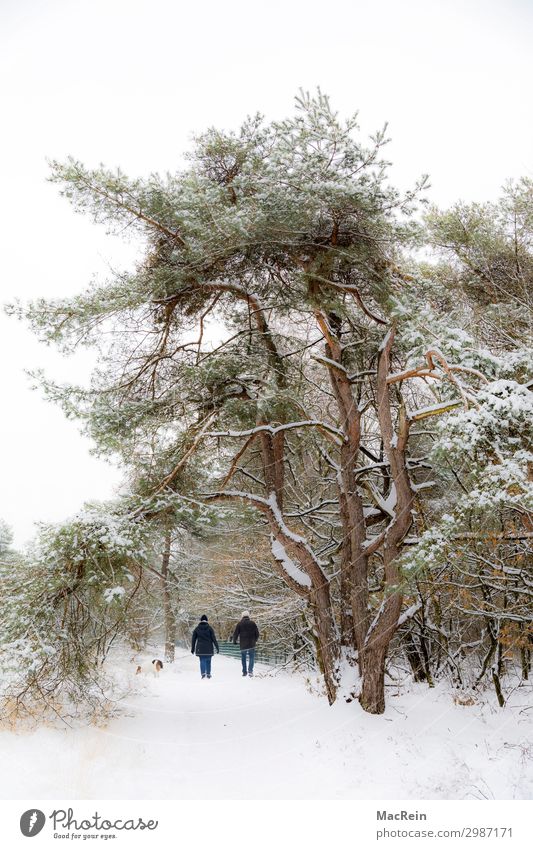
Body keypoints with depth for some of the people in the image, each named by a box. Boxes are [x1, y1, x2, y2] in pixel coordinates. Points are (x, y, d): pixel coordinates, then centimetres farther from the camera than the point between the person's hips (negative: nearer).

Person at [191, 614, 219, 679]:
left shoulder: (197, 628, 4)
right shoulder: (209, 628, -1)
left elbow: (193, 639, 7)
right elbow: (214, 638, -4)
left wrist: (192, 649, 15)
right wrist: (217, 647, 0)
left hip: (200, 648, 1)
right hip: (208, 648, -1)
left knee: (202, 661, 3)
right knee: (208, 661, 11)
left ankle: (203, 673, -14)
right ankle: (208, 674, 12)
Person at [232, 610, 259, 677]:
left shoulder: (239, 624, -2)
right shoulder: (253, 623, 1)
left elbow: (235, 633, -2)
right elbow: (257, 633, 6)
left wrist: (234, 641, 14)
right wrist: (255, 640, 23)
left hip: (243, 645, 0)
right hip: (251, 644, 0)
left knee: (243, 658, 14)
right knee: (251, 658, 7)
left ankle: (244, 672, 16)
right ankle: (250, 671, -11)